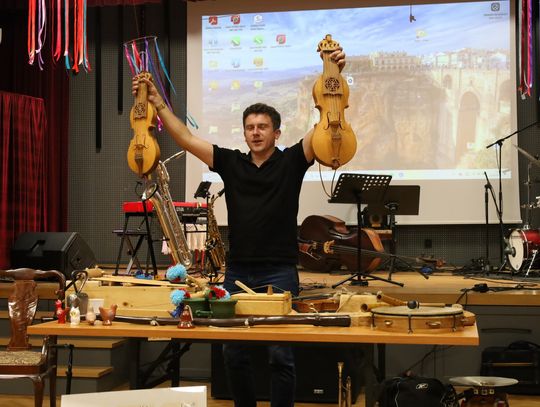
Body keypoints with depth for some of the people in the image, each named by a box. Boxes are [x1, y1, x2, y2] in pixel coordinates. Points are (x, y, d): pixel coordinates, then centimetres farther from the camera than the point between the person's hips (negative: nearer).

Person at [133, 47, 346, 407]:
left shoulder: (291, 162, 0)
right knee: (234, 353, 9)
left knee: (281, 355, 1)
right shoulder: (230, 163, 8)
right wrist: (157, 102, -4)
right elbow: (186, 138, 4)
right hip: (237, 272, 4)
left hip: (279, 272, -3)